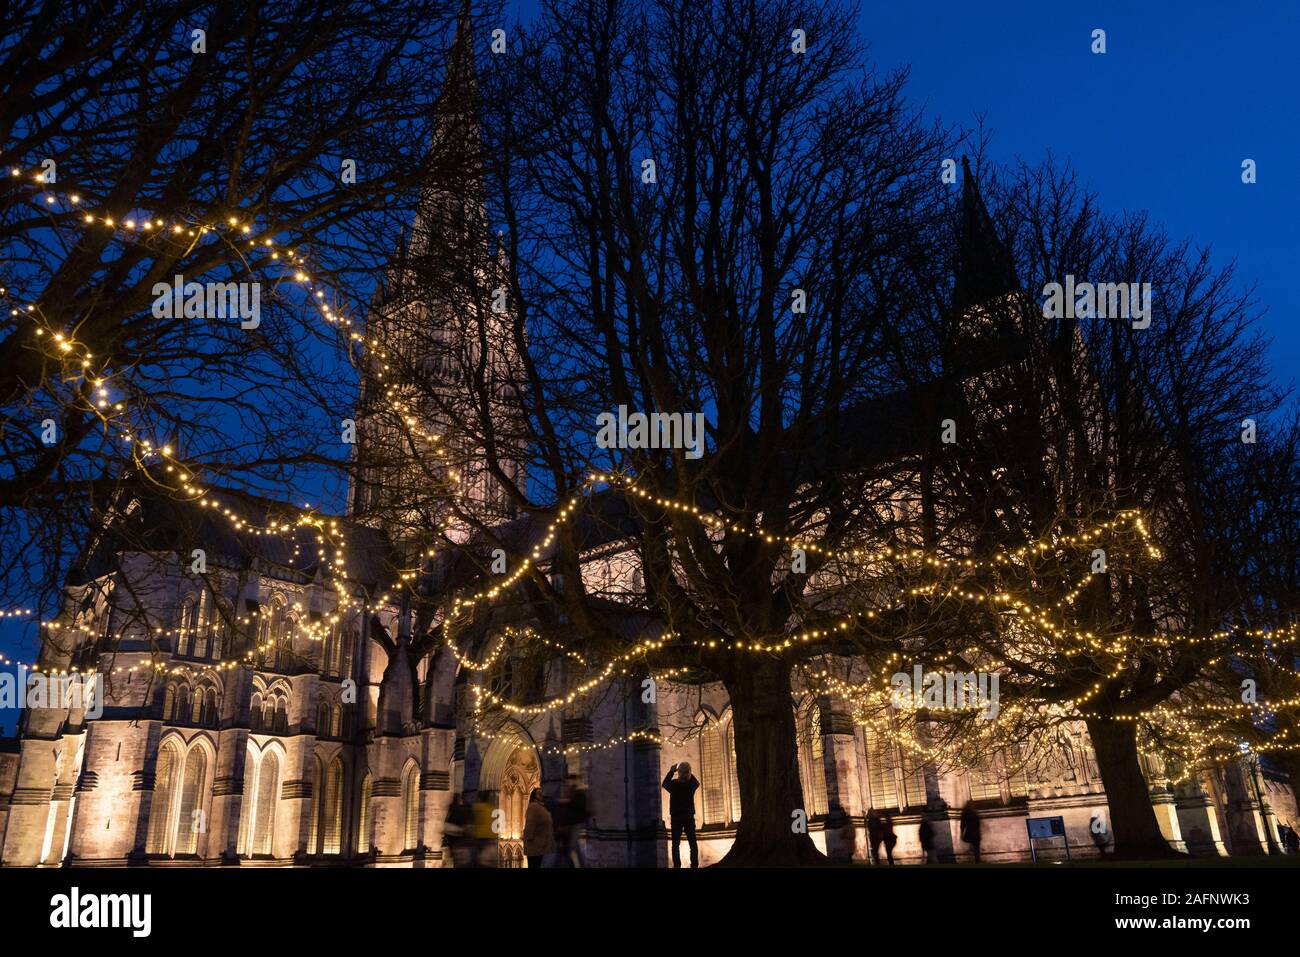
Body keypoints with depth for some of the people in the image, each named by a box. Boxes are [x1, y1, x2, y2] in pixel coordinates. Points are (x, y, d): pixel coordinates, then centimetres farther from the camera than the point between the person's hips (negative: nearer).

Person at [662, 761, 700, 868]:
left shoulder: (674, 784, -7)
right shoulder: (691, 784, -5)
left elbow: (665, 784, 14)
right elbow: (697, 782, 19)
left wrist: (671, 771, 20)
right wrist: (689, 775, 22)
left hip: (676, 817, -1)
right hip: (689, 817, 1)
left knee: (676, 843, 4)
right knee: (692, 842, 6)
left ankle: (677, 865, -5)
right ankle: (695, 864, -2)